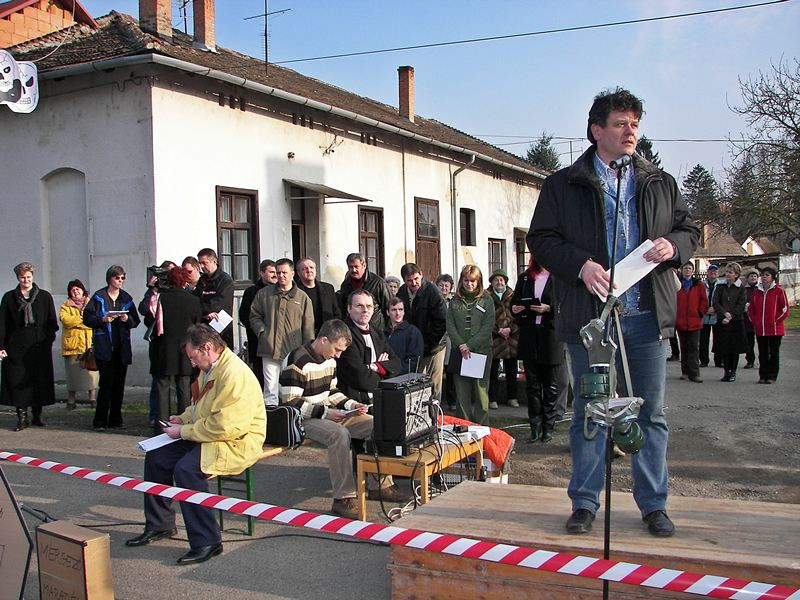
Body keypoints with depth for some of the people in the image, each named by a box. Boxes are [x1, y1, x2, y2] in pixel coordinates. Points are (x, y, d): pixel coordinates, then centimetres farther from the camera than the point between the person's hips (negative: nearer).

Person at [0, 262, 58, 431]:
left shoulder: (44, 296, 7)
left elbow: (51, 322, 8)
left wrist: (49, 339, -4)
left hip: (39, 346, 0)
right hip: (17, 347, 0)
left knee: (39, 380, 3)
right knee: (18, 381, -2)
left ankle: (37, 415, 14)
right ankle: (22, 417, 3)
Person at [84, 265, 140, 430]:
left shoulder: (126, 298, 12)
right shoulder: (99, 297, 2)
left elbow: (135, 321, 12)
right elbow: (87, 318, -2)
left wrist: (127, 319, -9)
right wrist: (103, 319, -17)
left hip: (122, 347, 4)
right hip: (104, 347, -4)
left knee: (119, 384, 6)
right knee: (106, 383, -9)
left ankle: (115, 420, 14)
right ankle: (100, 421, -1)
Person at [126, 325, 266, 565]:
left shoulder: (233, 375, -24)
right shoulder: (209, 369, 11)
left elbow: (224, 427, -29)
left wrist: (184, 431, -18)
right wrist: (184, 419, 9)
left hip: (237, 443, -11)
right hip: (208, 436, 11)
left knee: (186, 469, -30)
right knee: (155, 457, 9)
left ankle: (206, 542, -20)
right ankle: (159, 524, 24)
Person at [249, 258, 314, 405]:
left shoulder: (302, 297, 7)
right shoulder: (264, 293, 10)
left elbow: (308, 327, 7)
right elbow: (254, 316, 15)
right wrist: (262, 332, -1)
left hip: (294, 353, 0)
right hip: (270, 350, 0)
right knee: (270, 390, -2)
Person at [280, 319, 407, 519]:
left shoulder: (329, 360, 9)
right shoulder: (297, 361, -19)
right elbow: (291, 403, -21)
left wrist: (351, 404, 1)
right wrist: (325, 412, -25)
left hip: (328, 413, 9)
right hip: (302, 420, -9)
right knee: (340, 434, -36)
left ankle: (379, 485, 7)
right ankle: (344, 498, -29)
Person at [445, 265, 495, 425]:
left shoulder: (486, 301, 4)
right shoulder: (455, 301, 11)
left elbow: (488, 327, -4)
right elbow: (450, 325, 4)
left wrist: (470, 345, -13)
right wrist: (461, 345, -10)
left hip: (481, 351, -2)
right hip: (459, 353, 2)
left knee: (481, 392, 0)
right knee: (461, 394, 2)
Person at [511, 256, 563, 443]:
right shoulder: (524, 277, 11)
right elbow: (515, 301, 16)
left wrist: (549, 308, -20)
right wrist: (514, 309, -5)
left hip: (551, 338, -4)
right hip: (529, 338, 4)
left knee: (551, 386, 5)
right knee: (532, 385, 8)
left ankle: (548, 428, 13)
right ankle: (535, 427, 16)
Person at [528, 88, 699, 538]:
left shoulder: (661, 184, 14)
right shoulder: (564, 184, 5)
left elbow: (689, 229, 18)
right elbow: (541, 239, 2)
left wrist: (673, 246, -5)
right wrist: (579, 264, -14)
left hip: (647, 316, 3)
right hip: (590, 316, -2)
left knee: (651, 413, 8)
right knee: (589, 412, 6)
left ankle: (654, 505, 21)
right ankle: (585, 503, 18)